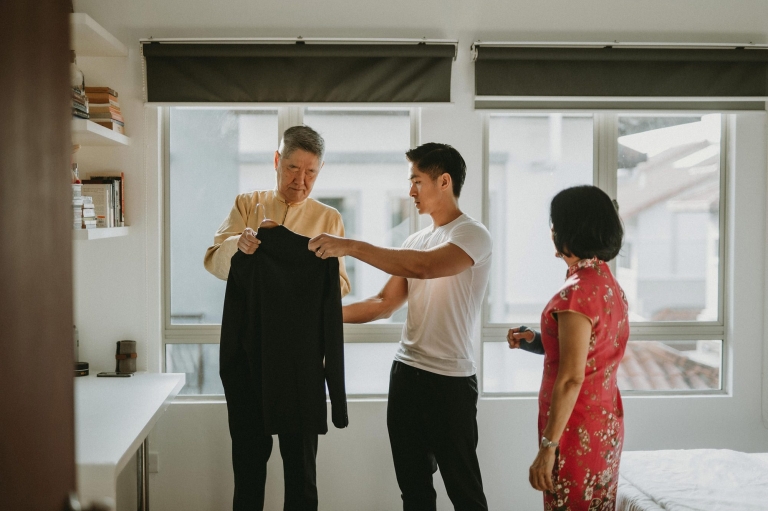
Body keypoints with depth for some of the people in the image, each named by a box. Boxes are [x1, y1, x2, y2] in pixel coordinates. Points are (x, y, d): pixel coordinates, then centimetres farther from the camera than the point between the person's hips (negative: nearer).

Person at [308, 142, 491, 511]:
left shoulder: (472, 234, -9)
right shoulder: (416, 241, 14)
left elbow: (426, 266, -29)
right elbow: (384, 304, 13)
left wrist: (350, 246, -29)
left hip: (450, 379, -7)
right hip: (406, 371, 7)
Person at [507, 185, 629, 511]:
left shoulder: (577, 291, -20)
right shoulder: (608, 282, 8)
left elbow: (571, 379, -22)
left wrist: (547, 446, -19)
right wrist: (536, 341, 8)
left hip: (577, 433, -9)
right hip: (606, 423, 9)